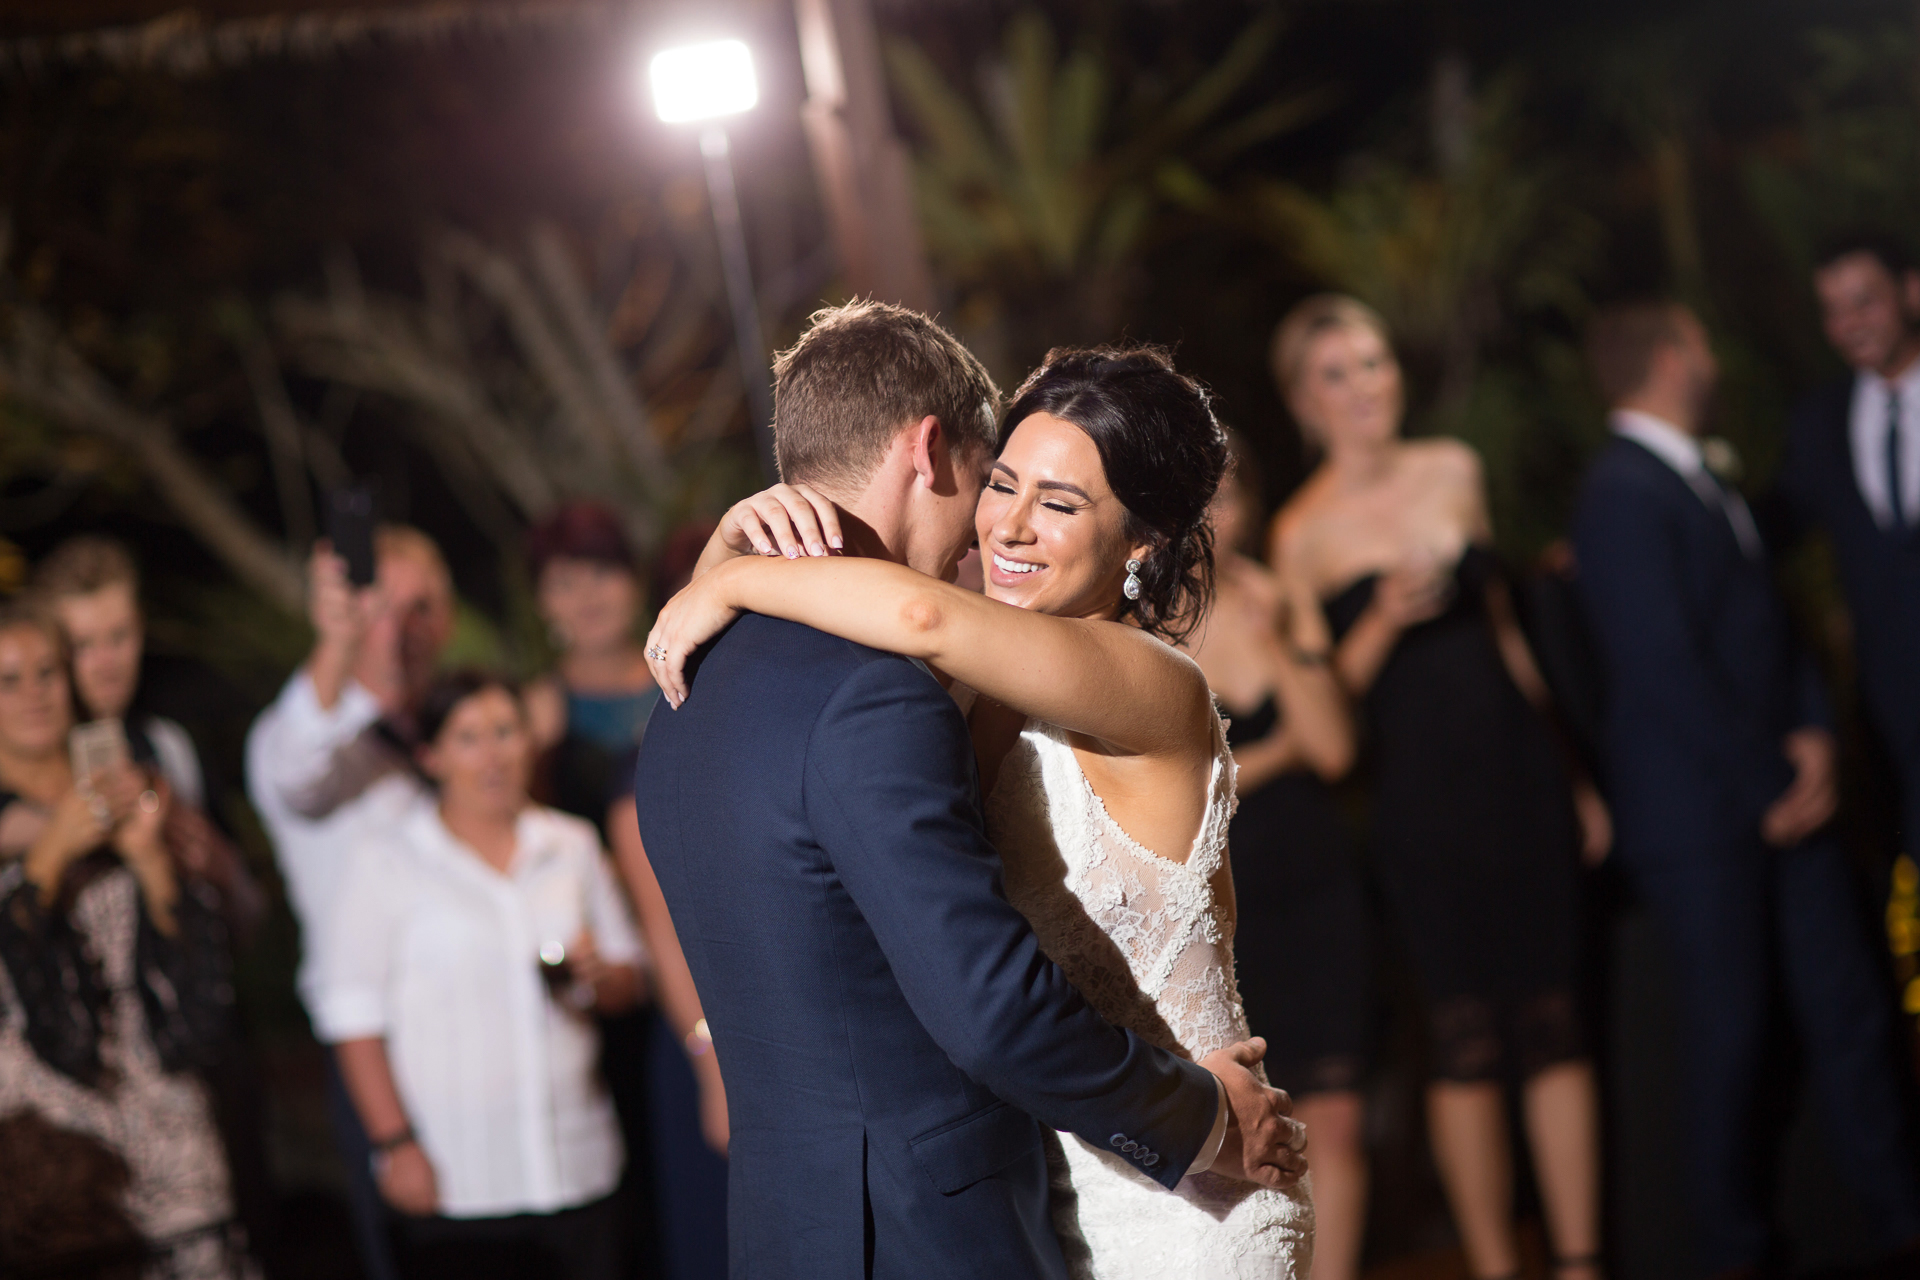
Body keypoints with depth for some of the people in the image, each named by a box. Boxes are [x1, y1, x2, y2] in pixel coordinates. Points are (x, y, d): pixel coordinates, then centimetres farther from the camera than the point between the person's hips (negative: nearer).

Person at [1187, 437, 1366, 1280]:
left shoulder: (1288, 603, 4)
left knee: (1335, 1119, 1)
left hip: (1318, 887, 3)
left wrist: (1277, 637, -12)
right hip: (1212, 902, -3)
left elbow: (1334, 749, -5)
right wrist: (1280, 748, -3)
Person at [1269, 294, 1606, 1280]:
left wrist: (1573, 774, 18)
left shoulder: (1453, 470, 7)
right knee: (1465, 1033, 1)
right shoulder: (1305, 532, -5)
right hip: (1419, 792, -4)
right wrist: (1385, 620, -21)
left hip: (1517, 767, 4)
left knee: (1553, 1016, 3)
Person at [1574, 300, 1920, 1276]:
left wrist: (1813, 732, 0)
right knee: (1732, 1031, 1)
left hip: (1780, 793, 8)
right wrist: (1768, 788, -13)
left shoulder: (1704, 480, 14)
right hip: (1700, 815, -8)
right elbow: (1667, 671, -18)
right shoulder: (1624, 495, -15)